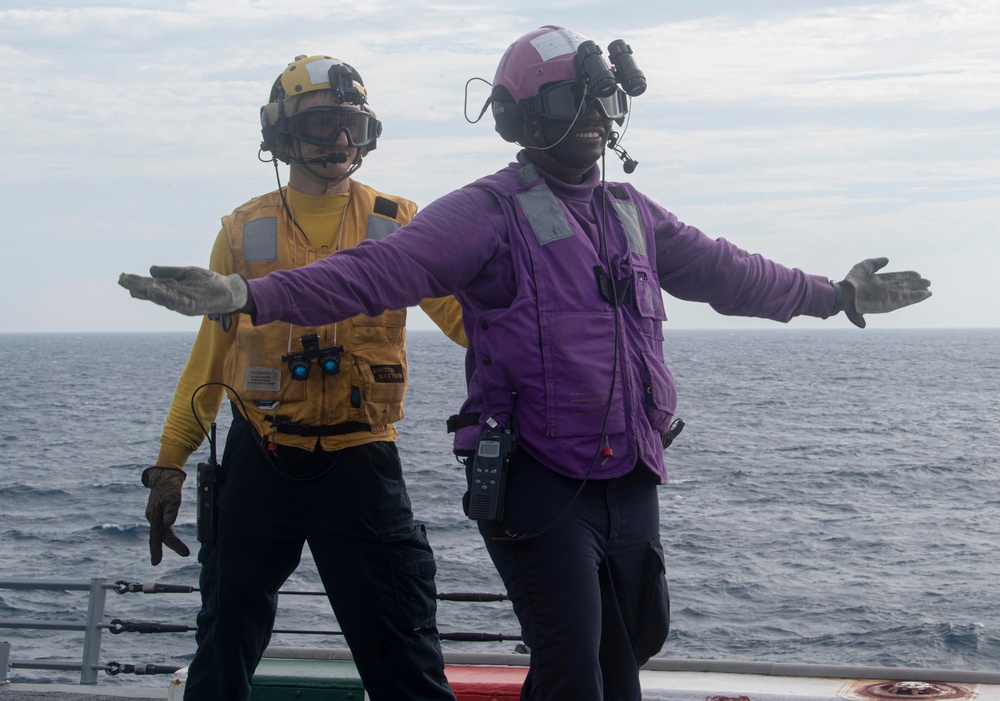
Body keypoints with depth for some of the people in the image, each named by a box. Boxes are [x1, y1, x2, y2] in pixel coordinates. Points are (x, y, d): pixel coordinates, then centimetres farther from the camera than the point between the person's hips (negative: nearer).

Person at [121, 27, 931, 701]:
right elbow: (377, 269, -21)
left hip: (633, 481, 7)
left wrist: (836, 294, 34)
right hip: (540, 485, -7)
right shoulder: (490, 212, -9)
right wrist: (251, 295, -36)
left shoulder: (634, 214, 13)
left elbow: (727, 271, 25)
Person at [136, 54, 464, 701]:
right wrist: (170, 465, 9)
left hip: (360, 465, -1)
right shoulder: (245, 233, 6)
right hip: (259, 465, 2)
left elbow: (469, 315, -2)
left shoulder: (396, 224, 2)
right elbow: (211, 356, 10)